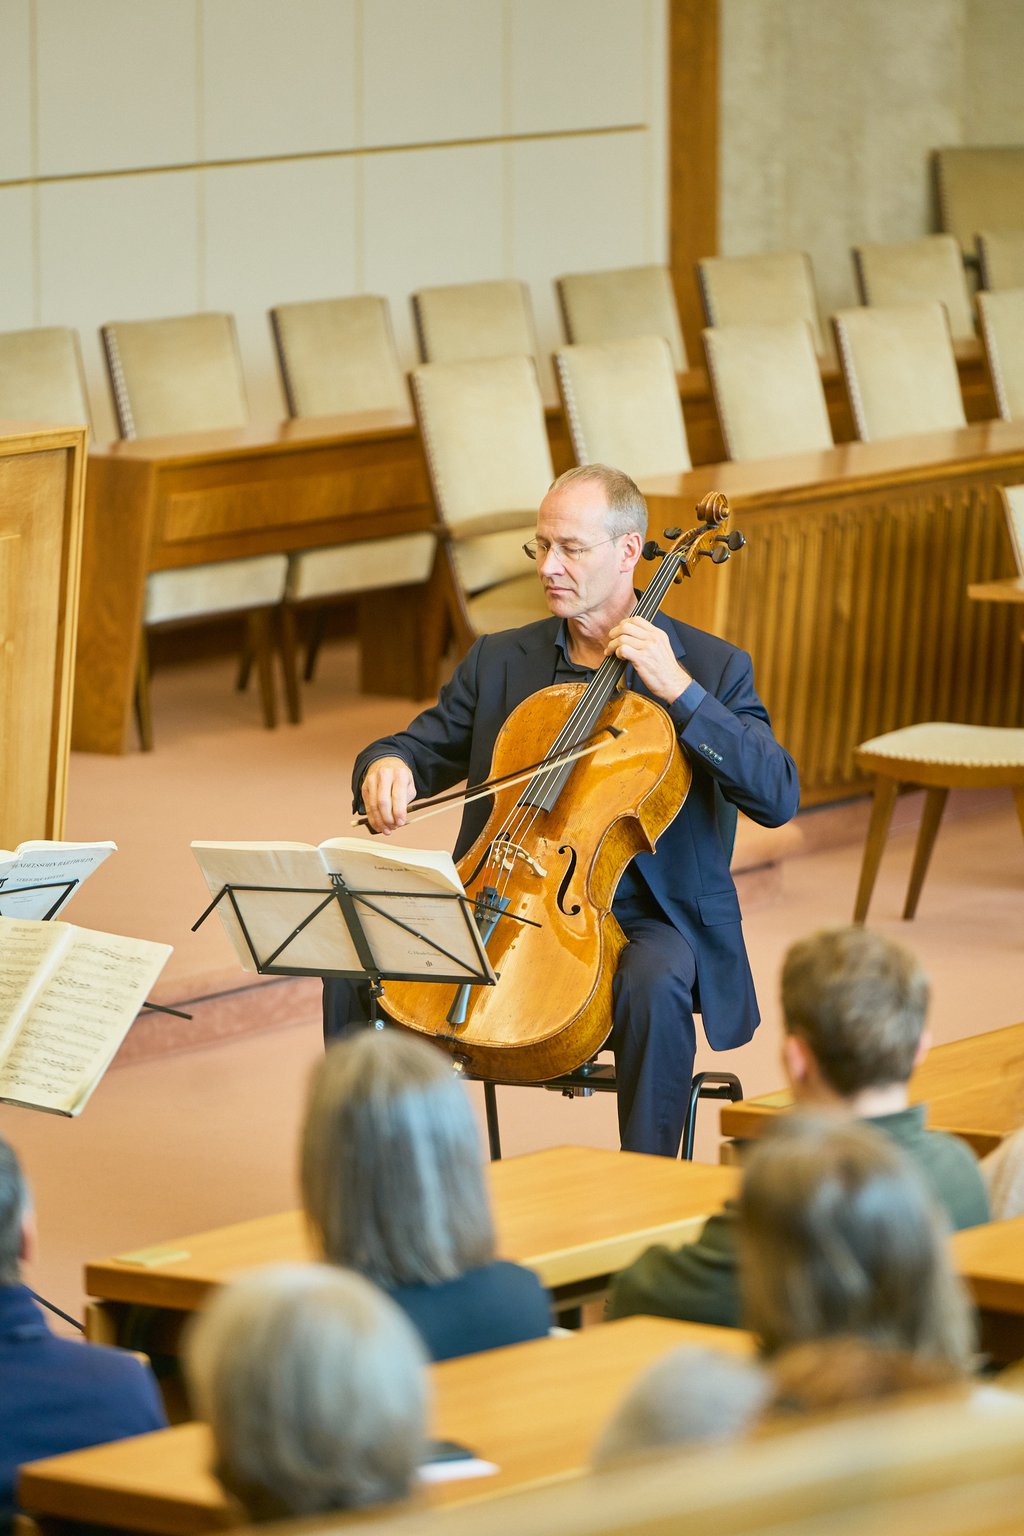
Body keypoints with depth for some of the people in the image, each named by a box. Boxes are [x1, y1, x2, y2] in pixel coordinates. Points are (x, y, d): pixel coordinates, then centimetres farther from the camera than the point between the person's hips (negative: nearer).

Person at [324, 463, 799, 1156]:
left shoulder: (713, 668, -1)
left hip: (642, 916, -3)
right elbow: (425, 747, 13)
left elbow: (778, 797, -13)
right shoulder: (500, 661, 11)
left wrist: (680, 690, -21)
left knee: (655, 984, -38)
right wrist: (386, 766, -14)